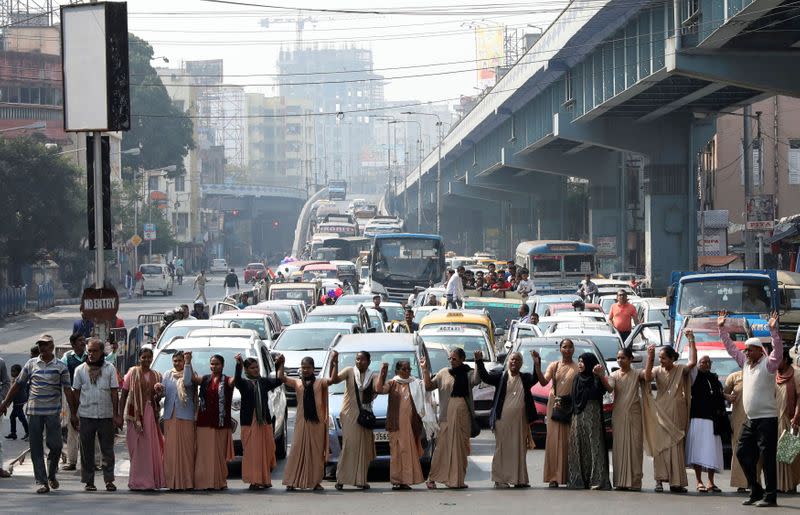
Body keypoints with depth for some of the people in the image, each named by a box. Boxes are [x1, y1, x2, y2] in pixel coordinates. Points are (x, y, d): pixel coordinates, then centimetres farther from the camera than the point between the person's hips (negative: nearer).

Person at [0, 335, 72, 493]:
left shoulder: (60, 367, 3)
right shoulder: (31, 364, 8)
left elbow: (67, 389, -1)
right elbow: (18, 384, 13)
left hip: (53, 412, -2)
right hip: (34, 411, 2)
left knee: (55, 445, -5)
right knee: (36, 448, -1)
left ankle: (52, 475, 20)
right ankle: (42, 482, 1)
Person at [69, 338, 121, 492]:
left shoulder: (109, 369, 4)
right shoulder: (80, 370, 7)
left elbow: (114, 393, 3)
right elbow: (76, 393, 10)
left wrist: (116, 414, -2)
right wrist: (73, 414, 6)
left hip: (106, 415, -1)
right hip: (86, 415, 1)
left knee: (107, 449, 1)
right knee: (87, 450, 3)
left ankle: (109, 480, 6)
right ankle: (88, 481, 9)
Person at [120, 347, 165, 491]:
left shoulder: (156, 376, 13)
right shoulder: (133, 373, 1)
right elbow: (124, 394, 0)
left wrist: (159, 393, -4)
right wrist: (120, 414, -7)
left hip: (150, 412, 4)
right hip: (135, 412, -4)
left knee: (151, 446, 1)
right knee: (137, 447, -3)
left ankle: (150, 480, 8)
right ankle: (138, 481, 1)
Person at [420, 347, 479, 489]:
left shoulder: (468, 373, 5)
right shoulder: (444, 373, 9)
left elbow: (476, 380, -16)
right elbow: (429, 386, 6)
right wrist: (425, 370, -5)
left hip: (463, 414, 1)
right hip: (447, 414, -1)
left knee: (461, 447, 4)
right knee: (443, 445, -6)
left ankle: (458, 480, 11)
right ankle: (432, 478, -3)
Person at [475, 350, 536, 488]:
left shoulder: (525, 378, 11)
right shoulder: (500, 376, 6)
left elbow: (536, 378, -7)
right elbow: (485, 377, -6)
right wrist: (479, 361, -19)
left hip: (520, 421, 3)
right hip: (503, 419, -3)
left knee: (519, 450, 7)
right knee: (502, 449, -1)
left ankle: (519, 479, 13)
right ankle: (499, 479, 3)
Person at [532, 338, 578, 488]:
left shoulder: (577, 368, 6)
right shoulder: (554, 366, 10)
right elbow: (543, 382, -4)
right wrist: (537, 366, -16)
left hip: (571, 407, -1)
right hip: (555, 405, 1)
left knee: (570, 441, -4)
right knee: (554, 439, -3)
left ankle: (570, 476, -2)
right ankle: (554, 477, -5)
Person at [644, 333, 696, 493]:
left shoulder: (680, 370, 2)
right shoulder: (657, 370, 5)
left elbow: (692, 362, -16)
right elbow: (647, 377, -15)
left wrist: (691, 340, -18)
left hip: (677, 413, 0)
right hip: (661, 413, 0)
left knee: (677, 447, -1)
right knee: (661, 445, -5)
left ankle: (676, 482, 0)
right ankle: (659, 480, -6)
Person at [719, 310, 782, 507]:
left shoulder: (768, 364, -7)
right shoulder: (746, 363, 13)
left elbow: (778, 351, -24)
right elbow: (731, 347, 20)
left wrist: (773, 330, -34)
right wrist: (722, 328, 17)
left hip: (766, 419, -8)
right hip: (750, 420, 8)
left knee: (767, 457, -7)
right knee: (743, 453, 8)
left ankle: (770, 496, -5)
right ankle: (756, 491, 17)